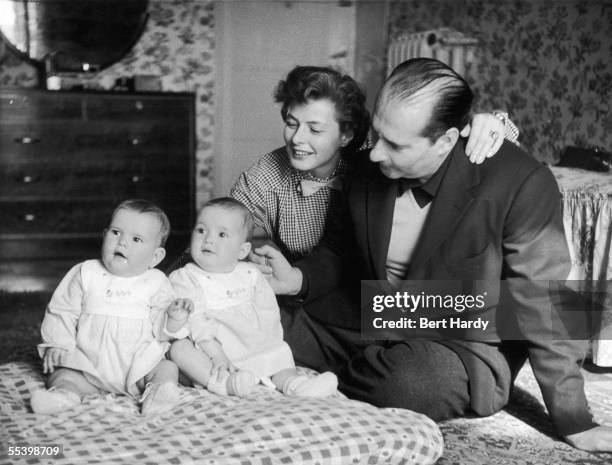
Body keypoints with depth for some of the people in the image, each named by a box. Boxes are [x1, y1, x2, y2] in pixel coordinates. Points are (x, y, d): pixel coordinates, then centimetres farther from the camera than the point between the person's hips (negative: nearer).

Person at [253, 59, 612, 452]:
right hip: (374, 324, 4)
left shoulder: (520, 185, -24)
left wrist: (575, 423, -12)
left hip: (464, 348, -3)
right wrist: (299, 278, -11)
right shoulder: (368, 172, -8)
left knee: (413, 379, -36)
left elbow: (542, 309, -18)